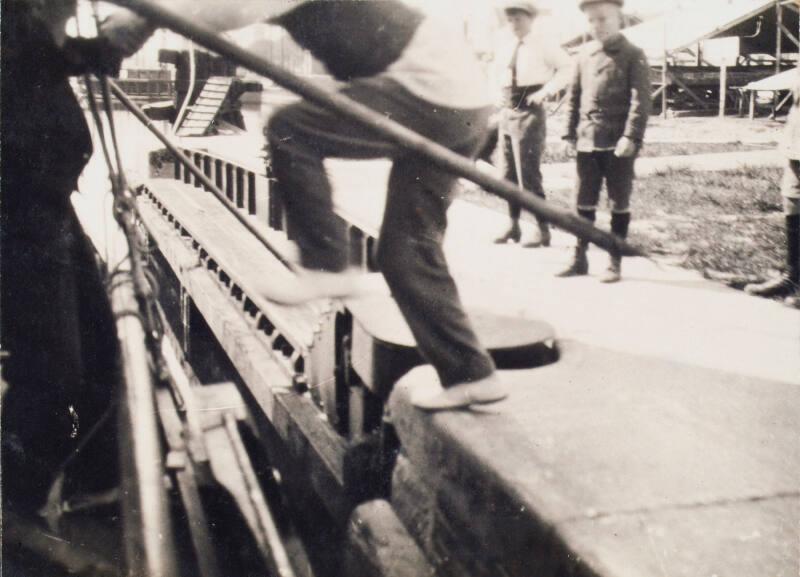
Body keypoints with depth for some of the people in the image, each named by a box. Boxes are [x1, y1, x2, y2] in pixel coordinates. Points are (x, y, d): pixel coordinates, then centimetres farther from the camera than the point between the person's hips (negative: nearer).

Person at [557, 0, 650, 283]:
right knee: (584, 202, 8)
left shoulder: (633, 56, -3)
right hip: (587, 142, 4)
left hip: (617, 143, -4)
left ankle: (615, 263, 11)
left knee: (619, 204, 3)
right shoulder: (585, 54, 11)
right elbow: (574, 96, 14)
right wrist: (571, 133, 7)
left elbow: (640, 100, -10)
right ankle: (580, 259, 17)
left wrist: (631, 137, -19)